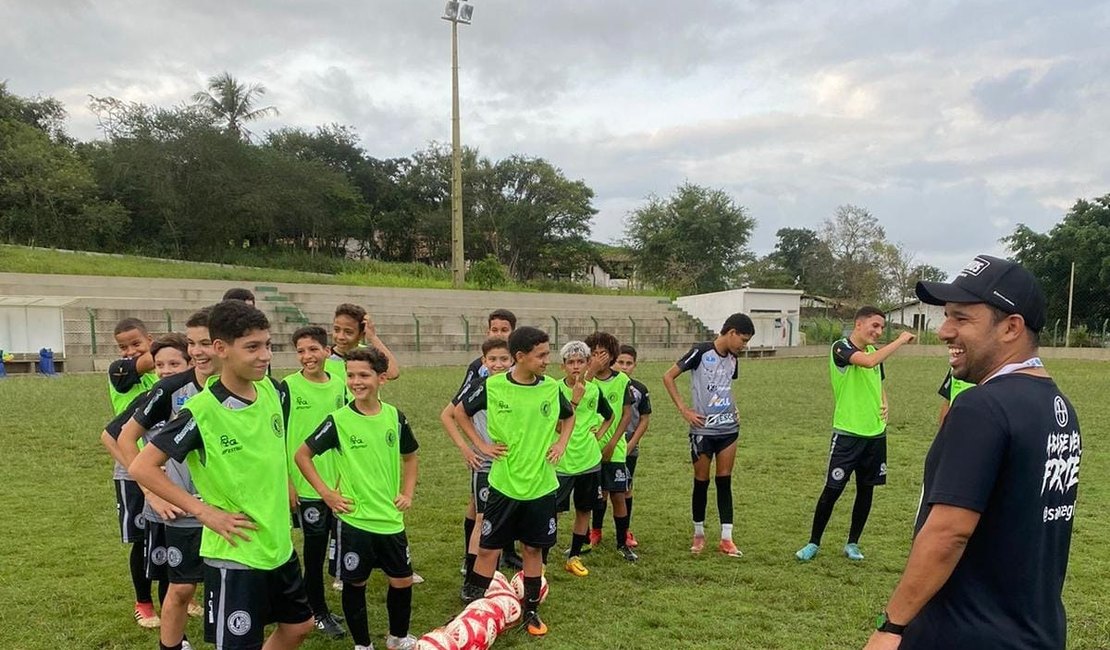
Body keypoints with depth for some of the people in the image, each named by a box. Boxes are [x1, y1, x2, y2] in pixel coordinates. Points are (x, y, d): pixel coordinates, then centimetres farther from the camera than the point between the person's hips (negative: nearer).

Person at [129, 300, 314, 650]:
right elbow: (142, 467, -16)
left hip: (279, 543, 7)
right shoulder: (202, 411, -21)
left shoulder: (271, 390, -2)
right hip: (234, 554, -7)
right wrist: (205, 512, -18)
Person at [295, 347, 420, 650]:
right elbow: (302, 455, -3)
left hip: (391, 518, 3)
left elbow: (409, 456, 15)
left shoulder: (395, 417, -2)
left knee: (402, 581, 11)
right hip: (353, 519, -3)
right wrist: (326, 493, -7)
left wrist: (408, 493, 5)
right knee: (355, 584, 9)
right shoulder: (338, 420, -11)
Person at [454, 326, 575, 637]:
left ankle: (531, 611, 29)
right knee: (488, 549, 6)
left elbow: (568, 416, 17)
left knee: (533, 549, 13)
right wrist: (481, 445, -2)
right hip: (504, 483, -2)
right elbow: (461, 412, 5)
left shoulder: (552, 388, -5)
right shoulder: (492, 386, -12)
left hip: (541, 485, 2)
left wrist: (561, 443, 2)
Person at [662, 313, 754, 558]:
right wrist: (684, 410, -13)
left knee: (724, 482, 7)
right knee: (701, 482, 6)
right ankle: (698, 534, 22)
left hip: (729, 428, 5)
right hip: (703, 430, -5)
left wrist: (734, 410, 8)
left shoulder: (732, 359, 7)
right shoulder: (701, 351, -12)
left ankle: (726, 538, 13)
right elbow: (668, 377, -10)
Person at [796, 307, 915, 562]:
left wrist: (884, 404, 5)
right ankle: (814, 542, 13)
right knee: (833, 489, -2)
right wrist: (901, 340, -23)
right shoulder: (841, 348, -12)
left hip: (875, 433, 7)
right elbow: (868, 361, -32)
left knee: (866, 489, 11)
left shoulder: (874, 350, 10)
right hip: (847, 433, -7)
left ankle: (852, 543, 25)